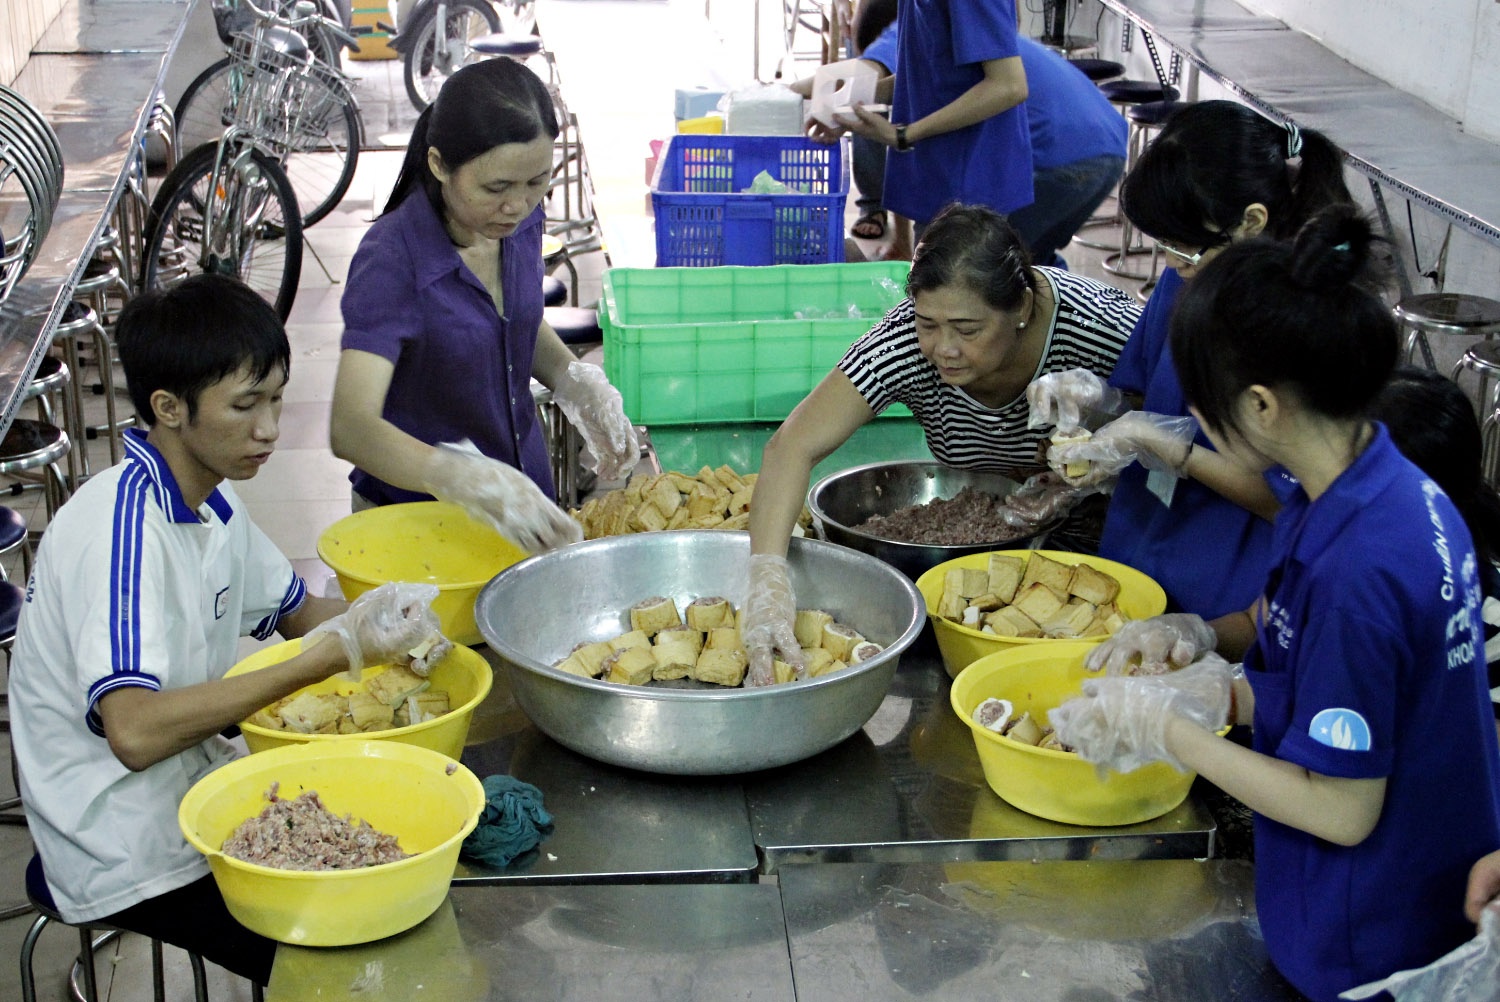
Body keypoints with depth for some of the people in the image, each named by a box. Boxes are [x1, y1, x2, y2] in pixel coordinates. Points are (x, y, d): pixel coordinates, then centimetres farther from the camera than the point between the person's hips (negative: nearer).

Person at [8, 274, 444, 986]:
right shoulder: (121, 523, -25)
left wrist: (372, 618, -7)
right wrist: (335, 655, -32)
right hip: (137, 862, -9)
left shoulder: (209, 502, 3)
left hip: (196, 788, 9)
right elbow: (134, 730, -34)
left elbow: (296, 610, 17)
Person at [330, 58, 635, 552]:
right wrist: (468, 479, -51)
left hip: (522, 491, 5)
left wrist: (581, 386, -4)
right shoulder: (391, 260, -24)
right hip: (416, 518, -5)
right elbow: (350, 427, -35)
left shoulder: (519, 220, -6)